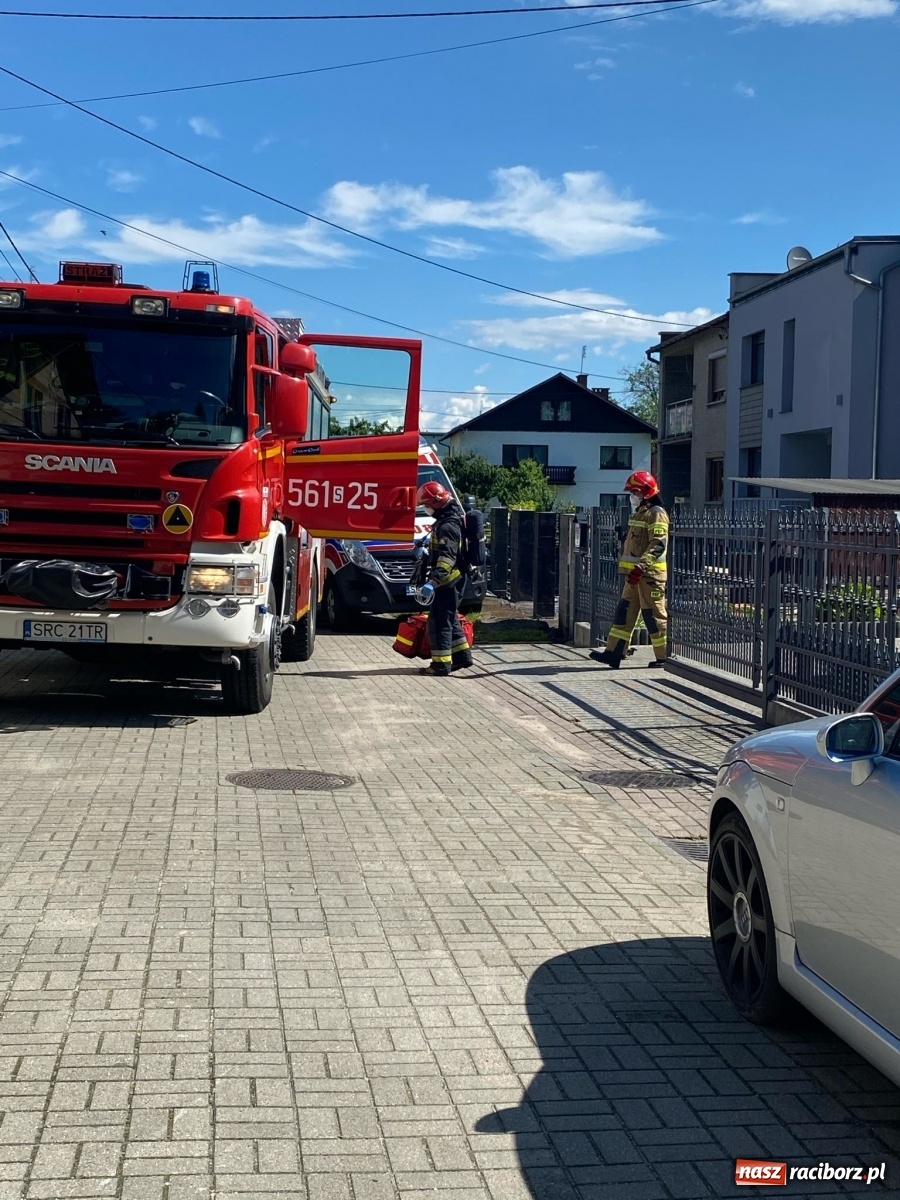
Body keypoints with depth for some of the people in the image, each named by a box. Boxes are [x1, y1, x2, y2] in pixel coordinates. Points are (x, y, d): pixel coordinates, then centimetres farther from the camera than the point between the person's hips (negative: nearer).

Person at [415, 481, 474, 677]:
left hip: (447, 582, -11)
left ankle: (441, 663, -4)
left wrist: (433, 581, -40)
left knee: (440, 621, -7)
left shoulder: (447, 526, -20)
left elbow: (447, 558, -31)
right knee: (450, 619, 17)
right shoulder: (445, 521, 15)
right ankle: (461, 655, 24)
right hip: (451, 580, 11)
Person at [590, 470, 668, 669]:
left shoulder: (656, 514, -12)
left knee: (654, 614, -5)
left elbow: (658, 545, -22)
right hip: (636, 573, 10)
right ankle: (614, 653, 8)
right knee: (625, 611, 7)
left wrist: (640, 567, -28)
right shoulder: (639, 513, 19)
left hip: (650, 573, -10)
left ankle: (664, 657, 2)